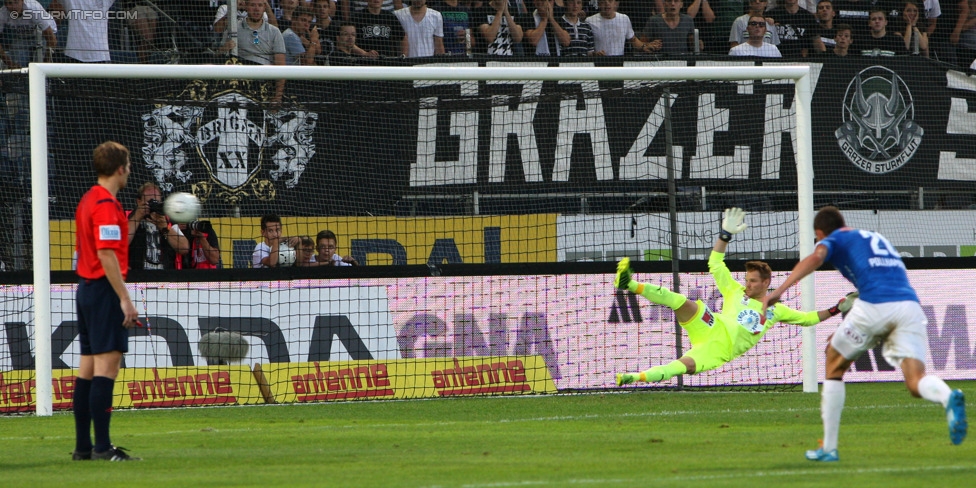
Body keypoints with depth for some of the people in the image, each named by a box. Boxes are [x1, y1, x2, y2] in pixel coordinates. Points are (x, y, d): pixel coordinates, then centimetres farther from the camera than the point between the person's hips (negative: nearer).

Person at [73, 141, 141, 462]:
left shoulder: (88, 200, 15)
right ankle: (102, 447, -15)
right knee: (107, 363, -11)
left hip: (86, 287, 10)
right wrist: (125, 299, -22)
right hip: (105, 290, -10)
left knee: (88, 367, 10)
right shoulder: (106, 204, -15)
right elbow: (107, 255, -22)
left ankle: (83, 446, 12)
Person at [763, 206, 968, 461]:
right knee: (916, 382, -4)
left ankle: (828, 447, 19)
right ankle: (949, 398, -40)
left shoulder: (834, 239, 16)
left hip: (875, 306, -4)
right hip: (910, 304, 4)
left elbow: (815, 258, -8)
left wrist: (779, 291, -20)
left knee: (834, 366, 19)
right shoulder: (877, 238, 35)